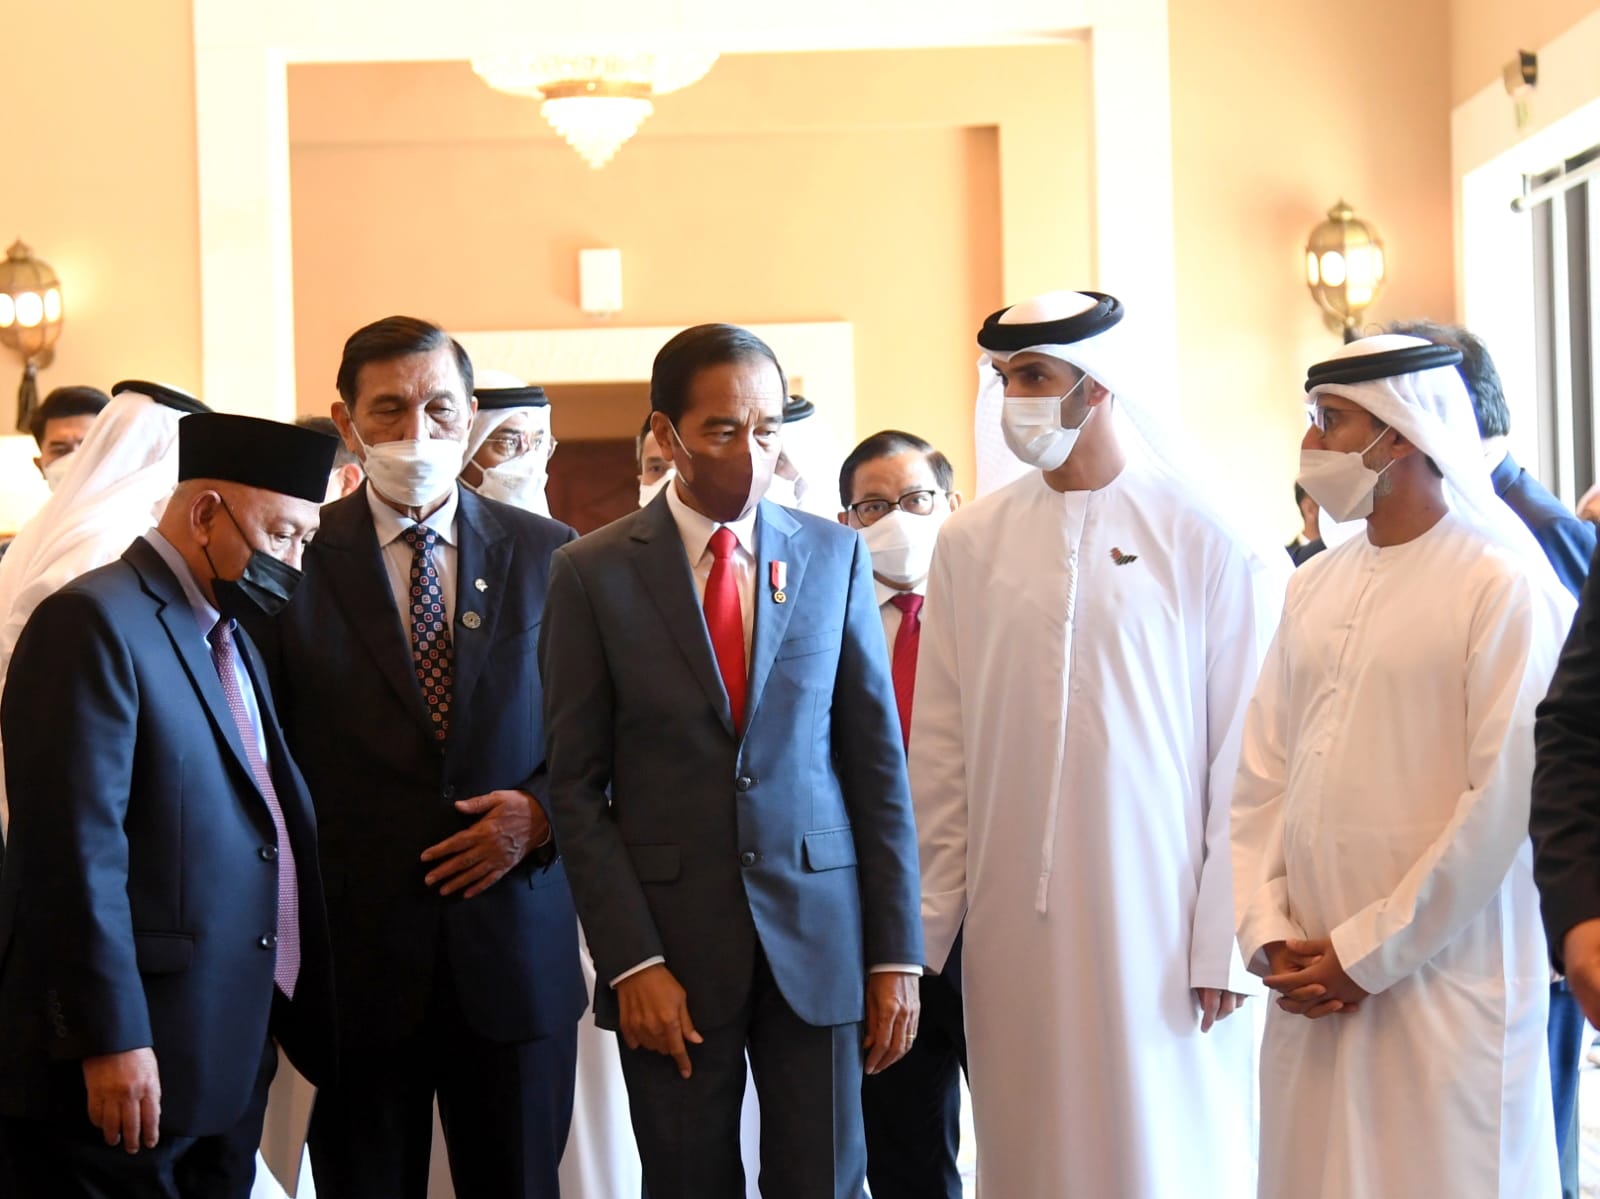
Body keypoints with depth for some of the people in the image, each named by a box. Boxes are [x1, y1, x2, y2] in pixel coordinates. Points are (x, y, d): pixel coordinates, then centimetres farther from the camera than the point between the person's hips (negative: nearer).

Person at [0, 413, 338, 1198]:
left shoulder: (231, 639, 18)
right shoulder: (95, 621, -12)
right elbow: (78, 846, -19)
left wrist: (297, 1017, 13)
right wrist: (111, 1040, -23)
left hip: (230, 1060, 9)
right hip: (123, 1061, -9)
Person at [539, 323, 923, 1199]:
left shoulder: (833, 557, 5)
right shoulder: (594, 574, -1)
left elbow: (876, 757, 5)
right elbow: (577, 785, -1)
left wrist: (897, 953, 1)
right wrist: (630, 961, -9)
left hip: (817, 930, 1)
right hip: (671, 940, -1)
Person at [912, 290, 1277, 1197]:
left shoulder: (1208, 538, -3)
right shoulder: (972, 543, 6)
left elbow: (1242, 756, -3)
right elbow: (940, 753, 9)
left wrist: (1224, 941, -7)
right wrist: (925, 922, 6)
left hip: (1158, 916, -3)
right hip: (1014, 920, 3)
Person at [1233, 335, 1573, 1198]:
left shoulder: (1506, 587, -9)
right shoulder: (1315, 585, 12)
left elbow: (1505, 802, -13)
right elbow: (1261, 777, 12)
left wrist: (1365, 954, -11)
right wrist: (1268, 935, -1)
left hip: (1446, 989, -6)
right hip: (1309, 993, 6)